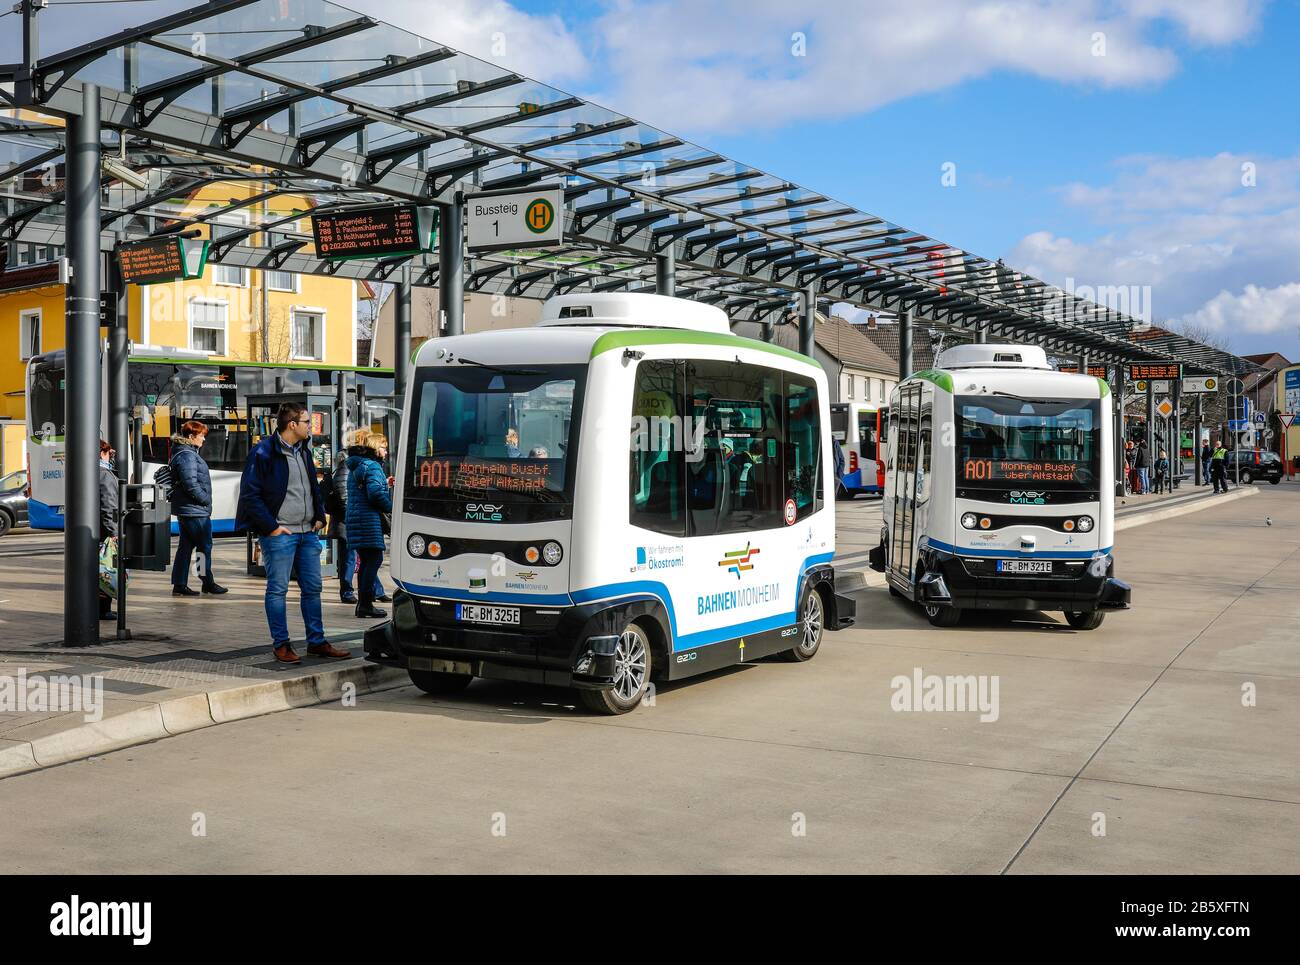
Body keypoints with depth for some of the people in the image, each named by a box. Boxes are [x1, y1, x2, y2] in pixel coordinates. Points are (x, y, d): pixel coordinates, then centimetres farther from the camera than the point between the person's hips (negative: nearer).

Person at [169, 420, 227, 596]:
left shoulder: (181, 453, 16)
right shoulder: (188, 456, -17)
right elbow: (190, 484, -24)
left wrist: (204, 500, 14)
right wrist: (206, 500, -12)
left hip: (183, 509, 10)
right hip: (195, 511, -10)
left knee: (186, 546, 11)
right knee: (205, 546, 1)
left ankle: (179, 585, 11)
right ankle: (208, 582, 10)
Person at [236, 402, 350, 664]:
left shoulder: (304, 450, 13)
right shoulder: (263, 453, -11)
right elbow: (249, 495, -13)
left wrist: (319, 517, 13)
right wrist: (271, 527, -14)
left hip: (308, 533, 8)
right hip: (279, 534, -7)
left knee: (313, 588, 10)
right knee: (277, 590, 0)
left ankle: (316, 642, 19)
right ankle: (280, 645, 9)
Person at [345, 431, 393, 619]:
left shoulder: (355, 467, 21)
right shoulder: (372, 466, -10)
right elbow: (375, 493, -20)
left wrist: (384, 483, 21)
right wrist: (391, 507, -8)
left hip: (354, 518, 10)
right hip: (369, 519, -10)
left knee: (365, 561, 13)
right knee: (374, 559, -8)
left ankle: (362, 603, 14)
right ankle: (366, 604, -10)